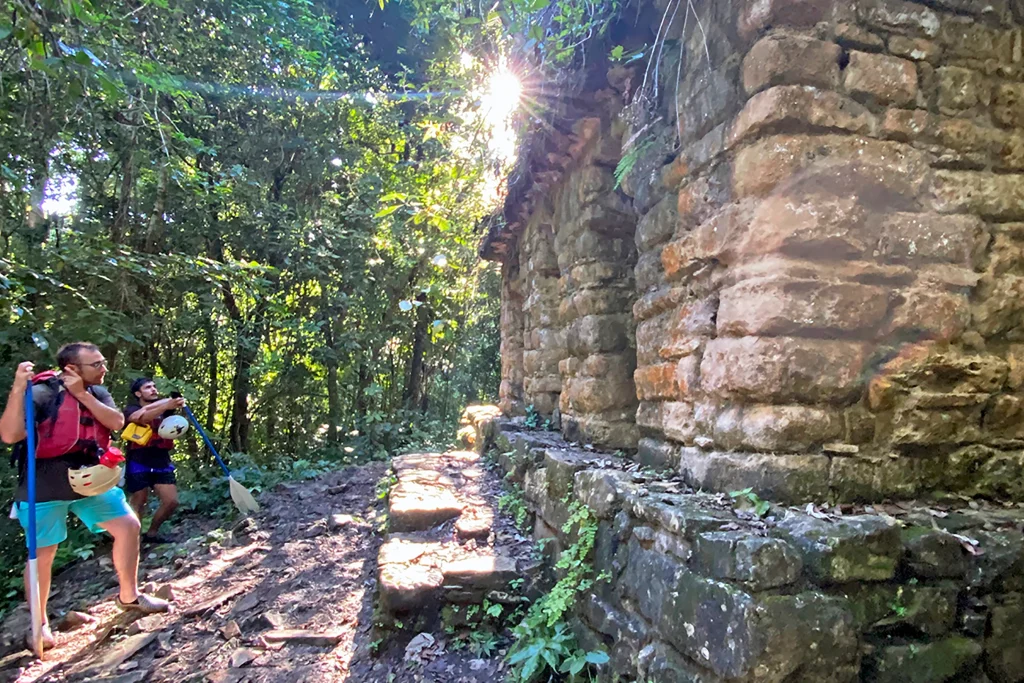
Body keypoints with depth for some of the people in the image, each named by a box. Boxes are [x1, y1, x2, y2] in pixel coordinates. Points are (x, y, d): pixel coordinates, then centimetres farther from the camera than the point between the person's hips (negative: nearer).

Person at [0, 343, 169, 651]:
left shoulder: (97, 392, 5)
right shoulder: (42, 392, -15)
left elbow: (117, 422, -9)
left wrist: (83, 395, -15)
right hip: (45, 487, -6)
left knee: (128, 525, 2)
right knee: (42, 554, 4)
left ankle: (128, 596, 18)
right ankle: (39, 623, 24)